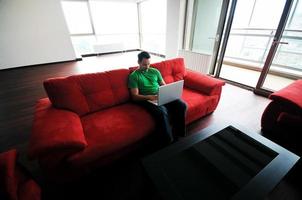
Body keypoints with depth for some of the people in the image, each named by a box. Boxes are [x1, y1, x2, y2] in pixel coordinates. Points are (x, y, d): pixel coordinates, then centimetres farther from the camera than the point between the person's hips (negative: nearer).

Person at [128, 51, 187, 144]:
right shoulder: (134, 76, 2)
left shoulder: (155, 71, 17)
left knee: (182, 105, -17)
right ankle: (168, 142, -13)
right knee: (162, 112, -35)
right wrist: (149, 97, -22)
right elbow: (135, 96, -5)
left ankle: (180, 134, 1)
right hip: (147, 99, -5)